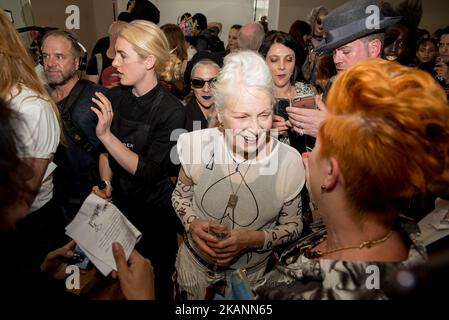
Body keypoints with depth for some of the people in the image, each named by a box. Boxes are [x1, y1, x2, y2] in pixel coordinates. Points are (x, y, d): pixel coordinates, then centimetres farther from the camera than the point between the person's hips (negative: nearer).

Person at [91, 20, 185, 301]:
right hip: (119, 201, 5)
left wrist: (106, 135, -28)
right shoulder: (114, 97, -6)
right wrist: (106, 183, -8)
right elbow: (105, 150, 7)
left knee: (157, 279, 18)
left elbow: (149, 172, -24)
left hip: (155, 209, -4)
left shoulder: (171, 111, -22)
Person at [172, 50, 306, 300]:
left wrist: (255, 239, -26)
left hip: (250, 273, -1)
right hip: (194, 263, 2)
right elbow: (180, 195, -2)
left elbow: (293, 226, -9)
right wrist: (192, 223, -21)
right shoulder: (198, 144, -21)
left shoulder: (289, 161, -24)